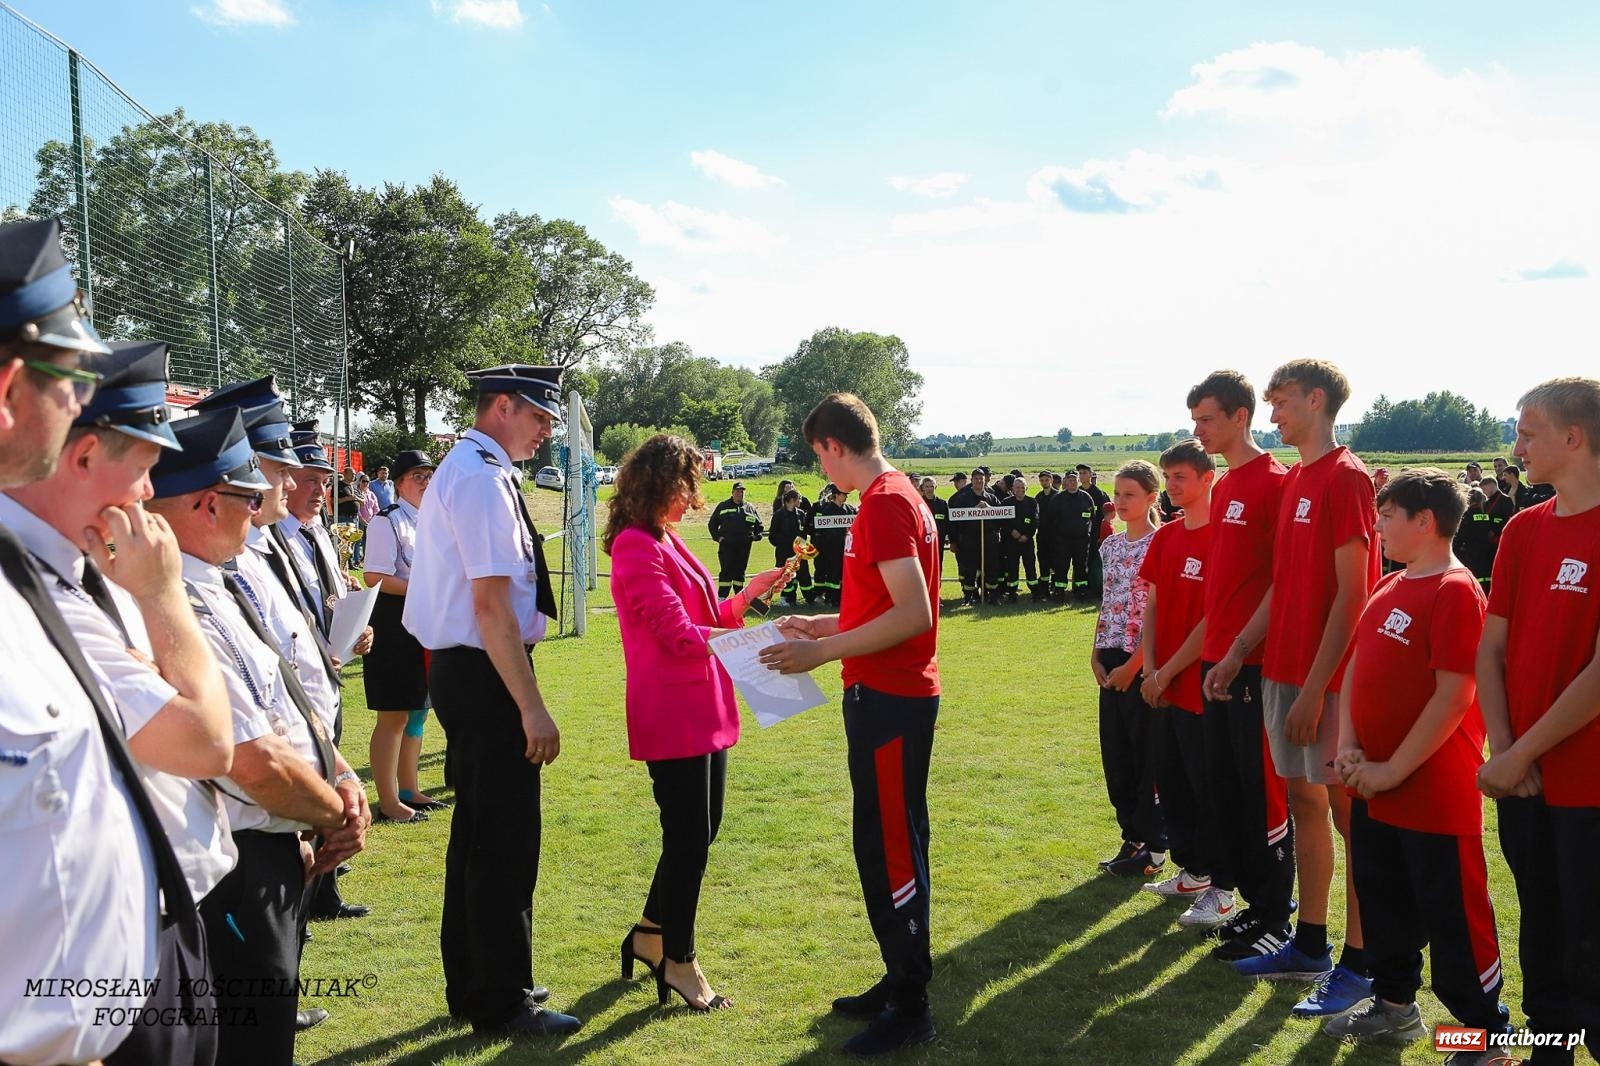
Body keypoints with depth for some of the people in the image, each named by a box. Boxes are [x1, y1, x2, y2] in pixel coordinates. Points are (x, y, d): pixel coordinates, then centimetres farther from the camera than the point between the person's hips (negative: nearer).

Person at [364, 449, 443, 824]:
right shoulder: (387, 522, -11)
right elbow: (374, 577, -18)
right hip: (394, 626, -8)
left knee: (418, 710, 16)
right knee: (394, 715, -3)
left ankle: (409, 790, 28)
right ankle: (388, 801, 6)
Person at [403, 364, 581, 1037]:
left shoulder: (461, 470, 15)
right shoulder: (483, 478, -17)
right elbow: (492, 605, -23)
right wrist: (532, 708, -22)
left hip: (463, 671, 11)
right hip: (486, 677, -11)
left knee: (478, 829, 19)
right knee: (507, 836, -1)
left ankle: (472, 984, 32)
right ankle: (501, 1004, 11)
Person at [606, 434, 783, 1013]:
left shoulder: (667, 541, 14)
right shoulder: (636, 546, -14)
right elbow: (678, 634, -19)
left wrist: (747, 595, 1)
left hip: (703, 709, 9)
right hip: (671, 713, -9)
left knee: (699, 831, 16)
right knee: (689, 837, 0)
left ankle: (650, 935, 32)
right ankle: (678, 961, 15)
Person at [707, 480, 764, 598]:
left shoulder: (750, 508, 14)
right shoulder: (723, 506, 7)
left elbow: (759, 525, 21)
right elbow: (712, 524, 10)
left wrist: (757, 535, 4)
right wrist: (717, 537, -3)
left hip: (744, 546, 3)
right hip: (727, 545, -3)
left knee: (740, 572, 9)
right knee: (726, 571, -7)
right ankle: (722, 597, -6)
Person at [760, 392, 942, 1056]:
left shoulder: (883, 504, -18)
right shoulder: (898, 495, 14)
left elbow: (913, 614, -25)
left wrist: (822, 652, -20)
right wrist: (824, 625, 19)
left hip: (887, 700, -10)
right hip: (895, 694, 10)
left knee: (888, 848, -3)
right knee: (893, 841, 17)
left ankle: (909, 1008, 7)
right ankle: (902, 982, 29)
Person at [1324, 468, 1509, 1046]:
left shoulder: (1454, 592, -17)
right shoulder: (1387, 589, 10)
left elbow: (1454, 696, -22)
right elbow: (1355, 669, 12)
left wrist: (1394, 770, -18)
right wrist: (1348, 747, -1)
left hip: (1435, 794, -9)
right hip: (1373, 787, 9)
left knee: (1452, 915, 3)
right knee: (1383, 902, 19)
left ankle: (1488, 1030, 17)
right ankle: (1394, 1006, 35)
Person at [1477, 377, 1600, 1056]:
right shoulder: (1523, 530, 7)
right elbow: (1492, 648, 7)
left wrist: (1522, 754, -13)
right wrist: (1501, 749, -5)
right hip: (1522, 777, 6)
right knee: (1541, 934, 18)